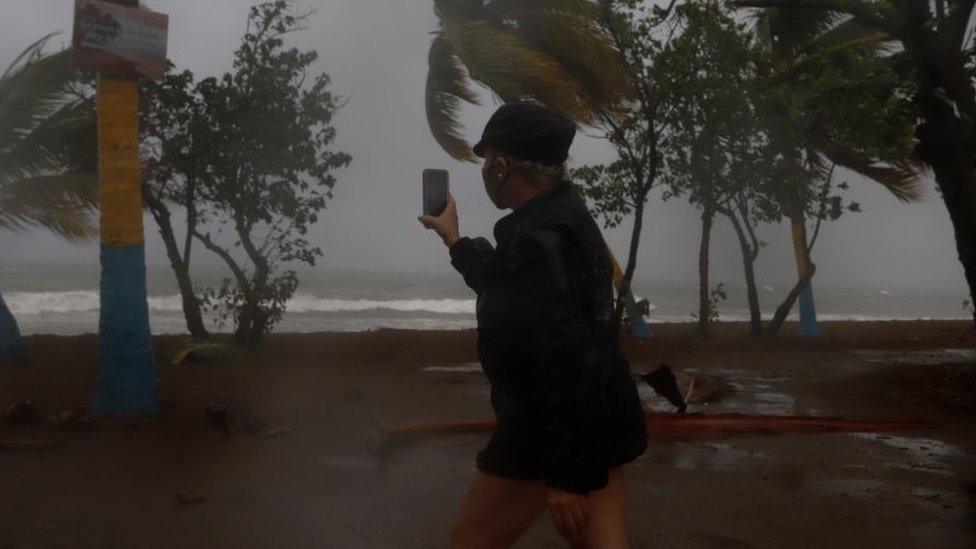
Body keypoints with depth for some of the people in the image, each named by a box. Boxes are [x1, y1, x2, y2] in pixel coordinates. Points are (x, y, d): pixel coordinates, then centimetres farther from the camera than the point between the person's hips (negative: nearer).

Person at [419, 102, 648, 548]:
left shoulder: (538, 238, -21)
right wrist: (454, 239, 42)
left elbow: (566, 357, -27)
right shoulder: (566, 215, 12)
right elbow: (503, 284, 30)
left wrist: (566, 472, -26)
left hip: (556, 427, -10)